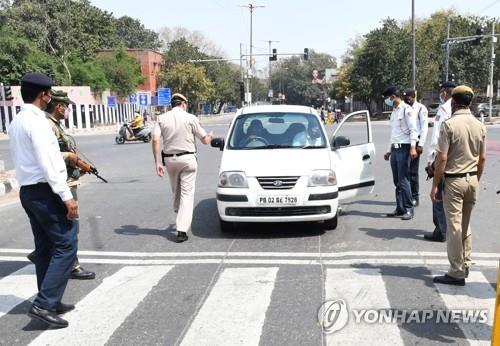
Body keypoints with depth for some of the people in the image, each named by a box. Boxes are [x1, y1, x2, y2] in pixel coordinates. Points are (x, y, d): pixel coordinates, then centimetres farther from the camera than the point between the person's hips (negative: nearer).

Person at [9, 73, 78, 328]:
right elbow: (47, 164, -23)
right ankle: (43, 304, -7)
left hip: (27, 190, 10)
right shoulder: (36, 121, -16)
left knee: (44, 248, 14)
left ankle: (50, 302, 22)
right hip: (44, 191, -10)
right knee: (65, 245, -5)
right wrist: (66, 196, -23)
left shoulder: (16, 122, 13)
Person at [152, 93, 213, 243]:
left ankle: (178, 213, 36)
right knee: (187, 194, -1)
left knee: (176, 191, 23)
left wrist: (157, 162, -7)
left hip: (169, 159, 3)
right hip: (187, 159, -3)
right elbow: (205, 140, 1)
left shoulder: (162, 118, 2)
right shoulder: (190, 118, -4)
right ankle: (182, 230, -6)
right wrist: (210, 136, 24)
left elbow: (155, 140, -9)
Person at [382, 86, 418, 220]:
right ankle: (400, 208, 16)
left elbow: (413, 129, -14)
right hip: (394, 148, 8)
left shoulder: (406, 109, -7)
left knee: (403, 180, -8)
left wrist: (413, 148, -22)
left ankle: (408, 209, -2)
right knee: (397, 181, 10)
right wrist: (389, 150, 22)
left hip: (404, 148, -8)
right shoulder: (394, 111, 19)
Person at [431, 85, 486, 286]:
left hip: (454, 180, -6)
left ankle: (457, 273, 4)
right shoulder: (479, 126, 5)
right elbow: (482, 158, 10)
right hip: (472, 179, 6)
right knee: (466, 225, 18)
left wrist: (435, 184, -10)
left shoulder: (449, 124, -14)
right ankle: (466, 265, 28)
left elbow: (442, 158, -16)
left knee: (454, 226, -1)